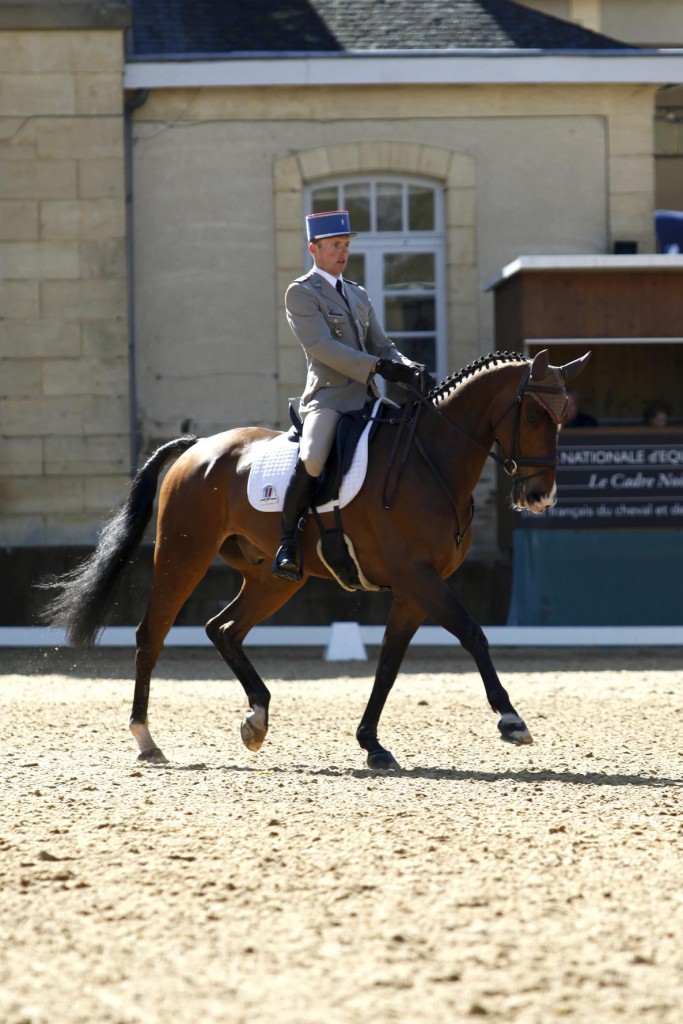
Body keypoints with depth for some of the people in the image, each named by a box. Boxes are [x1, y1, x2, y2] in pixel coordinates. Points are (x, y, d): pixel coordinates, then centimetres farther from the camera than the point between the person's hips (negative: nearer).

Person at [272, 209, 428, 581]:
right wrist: (377, 367, -21)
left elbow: (381, 347, 18)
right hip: (328, 397, -8)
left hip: (366, 398, 8)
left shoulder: (358, 295, 22)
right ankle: (288, 539, -20)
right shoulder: (301, 292, -1)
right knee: (313, 459, -33)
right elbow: (321, 346, -13)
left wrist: (410, 368, -4)